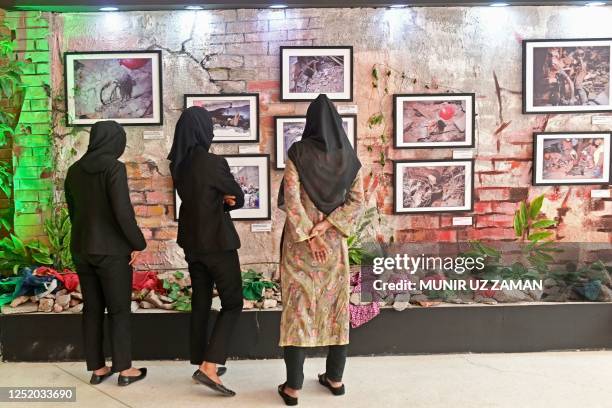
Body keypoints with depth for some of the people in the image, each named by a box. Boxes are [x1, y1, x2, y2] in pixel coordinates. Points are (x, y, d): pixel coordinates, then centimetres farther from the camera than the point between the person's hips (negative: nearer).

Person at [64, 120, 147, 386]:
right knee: (119, 310, 4)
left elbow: (72, 211, 13)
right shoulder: (114, 167, -14)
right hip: (112, 250, -6)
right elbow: (123, 212, -20)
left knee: (92, 309, 12)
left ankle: (97, 369, 20)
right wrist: (139, 244, -10)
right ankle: (124, 369, 11)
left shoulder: (74, 170, 7)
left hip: (81, 249, 6)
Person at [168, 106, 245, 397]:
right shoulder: (213, 163, -19)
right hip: (217, 241, -7)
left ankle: (201, 363, 24)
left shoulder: (178, 164, 3)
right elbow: (239, 197, -7)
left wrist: (223, 200, -1)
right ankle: (209, 367, -4)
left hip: (191, 241, 7)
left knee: (200, 302, 15)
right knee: (232, 303, 3)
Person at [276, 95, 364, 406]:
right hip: (335, 244, 3)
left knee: (298, 309, 2)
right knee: (336, 307, 13)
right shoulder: (349, 156, 2)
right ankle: (335, 378, 23)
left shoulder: (297, 152, -7)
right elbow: (357, 202, -3)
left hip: (299, 243, -3)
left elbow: (291, 199, -13)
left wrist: (309, 236, -11)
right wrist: (325, 225, -10)